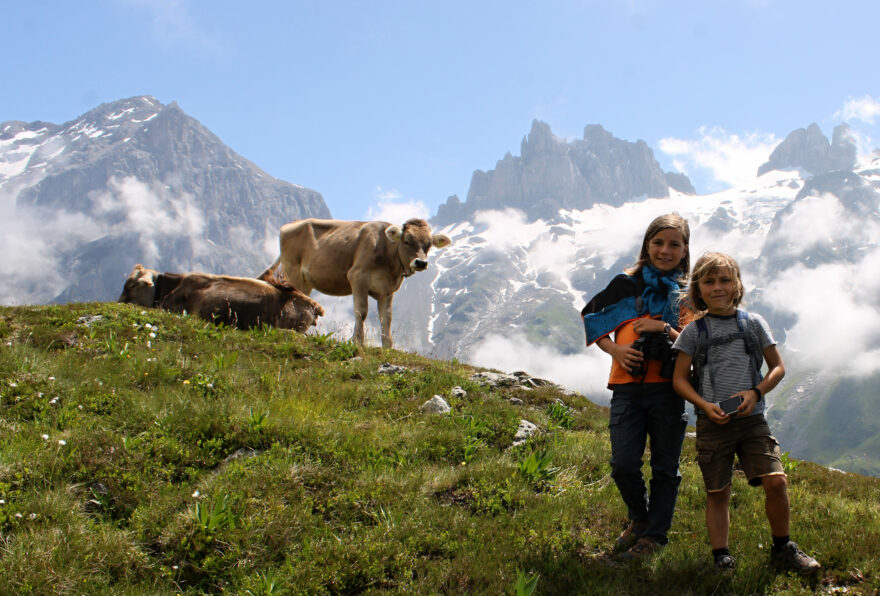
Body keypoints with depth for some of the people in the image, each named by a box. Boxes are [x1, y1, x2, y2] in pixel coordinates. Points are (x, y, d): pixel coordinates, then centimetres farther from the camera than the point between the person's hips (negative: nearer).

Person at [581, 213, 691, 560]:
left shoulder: (688, 293, 8)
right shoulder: (626, 284, 9)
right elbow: (591, 317, 16)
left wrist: (665, 330, -14)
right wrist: (615, 349, 0)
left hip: (667, 388, 0)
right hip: (627, 386, 1)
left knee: (664, 467, 6)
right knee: (623, 464, -4)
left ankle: (655, 534, 22)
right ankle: (639, 518, 24)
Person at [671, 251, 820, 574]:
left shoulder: (753, 323, 6)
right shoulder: (694, 331, 3)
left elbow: (777, 367, 10)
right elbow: (680, 379, 3)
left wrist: (756, 392, -8)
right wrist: (705, 405, -13)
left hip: (751, 418, 1)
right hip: (712, 422, 0)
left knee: (775, 480, -11)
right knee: (717, 493, 2)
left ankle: (782, 546, 9)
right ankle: (721, 556, 11)